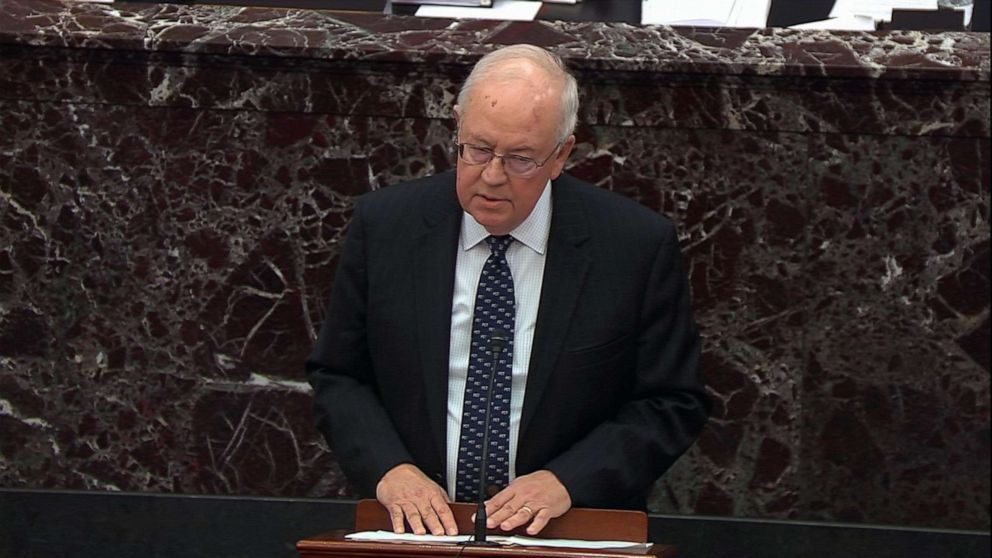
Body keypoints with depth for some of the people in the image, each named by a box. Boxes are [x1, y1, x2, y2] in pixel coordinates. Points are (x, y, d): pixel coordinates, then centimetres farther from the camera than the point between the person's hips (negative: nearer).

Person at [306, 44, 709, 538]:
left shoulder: (638, 245, -2)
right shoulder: (384, 225, 3)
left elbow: (672, 404, 2)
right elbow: (337, 377, 9)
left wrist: (566, 481, -11)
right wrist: (388, 470, -9)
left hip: (569, 535, -2)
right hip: (420, 530, 2)